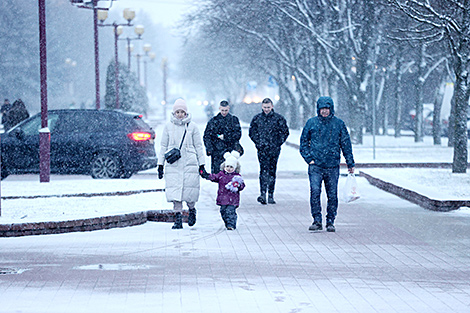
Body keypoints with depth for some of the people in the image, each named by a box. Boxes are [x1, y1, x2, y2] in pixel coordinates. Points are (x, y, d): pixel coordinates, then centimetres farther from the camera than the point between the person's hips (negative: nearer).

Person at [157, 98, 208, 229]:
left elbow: (198, 146, 9)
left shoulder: (192, 126, 4)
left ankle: (192, 210, 26)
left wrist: (201, 164, 6)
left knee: (189, 190, -4)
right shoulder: (168, 126, 7)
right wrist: (160, 164, 8)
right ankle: (178, 219, -3)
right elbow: (163, 146, 12)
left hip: (189, 163, -1)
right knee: (175, 191, -7)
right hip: (173, 163, 1)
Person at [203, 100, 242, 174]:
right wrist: (209, 148, -7)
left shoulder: (234, 120, 9)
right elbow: (206, 136, 6)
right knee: (216, 172, -4)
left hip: (231, 151, -1)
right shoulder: (213, 121, 9)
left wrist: (225, 137, -9)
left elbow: (238, 134, 0)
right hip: (216, 151, 1)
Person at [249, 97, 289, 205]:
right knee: (264, 170, -14)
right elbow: (251, 132, 15)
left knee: (272, 171, 5)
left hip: (274, 149, 1)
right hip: (262, 149, 0)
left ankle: (271, 195, 13)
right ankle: (262, 194, -21)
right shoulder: (257, 118, 8)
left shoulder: (279, 118, 4)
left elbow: (285, 132, 8)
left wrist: (278, 143, 0)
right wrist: (258, 142, 3)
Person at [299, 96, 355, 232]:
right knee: (315, 192, -14)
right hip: (315, 166, -1)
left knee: (332, 195, 3)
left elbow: (346, 144, 10)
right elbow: (303, 142, 11)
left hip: (333, 166, 1)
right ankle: (317, 221, -8)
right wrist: (309, 158, -1)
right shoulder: (311, 123, 5)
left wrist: (350, 164, 8)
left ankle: (330, 222, 13)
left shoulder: (339, 124, 5)